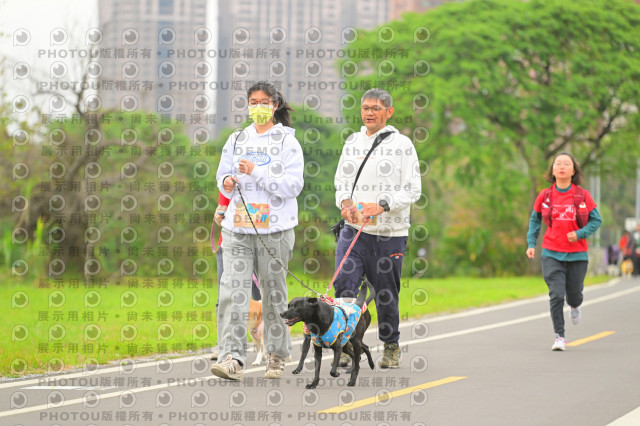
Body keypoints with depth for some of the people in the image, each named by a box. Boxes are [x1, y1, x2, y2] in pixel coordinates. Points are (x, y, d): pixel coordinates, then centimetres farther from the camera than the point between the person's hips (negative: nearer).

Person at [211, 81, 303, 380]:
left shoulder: (287, 142, 1)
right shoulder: (236, 140, 13)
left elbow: (293, 185, -8)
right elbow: (223, 175, 19)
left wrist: (257, 173, -16)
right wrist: (227, 183, -4)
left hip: (275, 227, -3)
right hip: (238, 226, 3)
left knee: (274, 291, 5)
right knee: (233, 289, -11)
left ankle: (277, 355, 19)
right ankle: (232, 358, -17)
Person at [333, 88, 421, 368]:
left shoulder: (402, 144, -2)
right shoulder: (352, 143, 12)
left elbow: (412, 190, -6)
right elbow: (341, 181, 18)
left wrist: (382, 205, -19)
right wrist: (344, 201, -3)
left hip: (389, 232, -3)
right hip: (353, 229, 3)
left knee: (386, 293, 6)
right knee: (344, 284, -11)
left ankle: (391, 347, 23)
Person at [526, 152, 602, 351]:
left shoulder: (583, 196, -3)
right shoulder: (545, 196, 0)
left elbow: (596, 221, 3)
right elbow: (535, 220, 14)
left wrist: (579, 233, -14)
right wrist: (531, 244, 6)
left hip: (577, 254, 0)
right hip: (552, 254, 0)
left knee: (574, 294, 11)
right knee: (556, 295, -11)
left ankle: (575, 307, 49)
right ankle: (560, 337, -2)